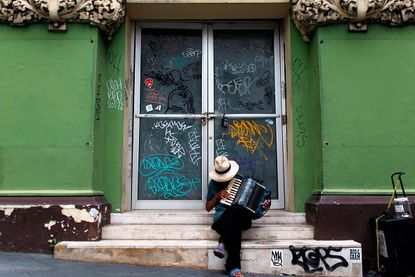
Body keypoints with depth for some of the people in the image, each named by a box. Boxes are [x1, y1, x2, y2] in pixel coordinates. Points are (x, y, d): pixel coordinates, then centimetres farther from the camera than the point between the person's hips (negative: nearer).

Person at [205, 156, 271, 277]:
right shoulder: (213, 183, 12)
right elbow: (208, 208, 16)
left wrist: (265, 204, -5)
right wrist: (218, 196, -3)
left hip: (242, 217, 0)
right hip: (222, 218, 0)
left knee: (235, 209, -40)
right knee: (234, 228, -40)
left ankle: (223, 243, -40)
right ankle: (233, 267, -40)